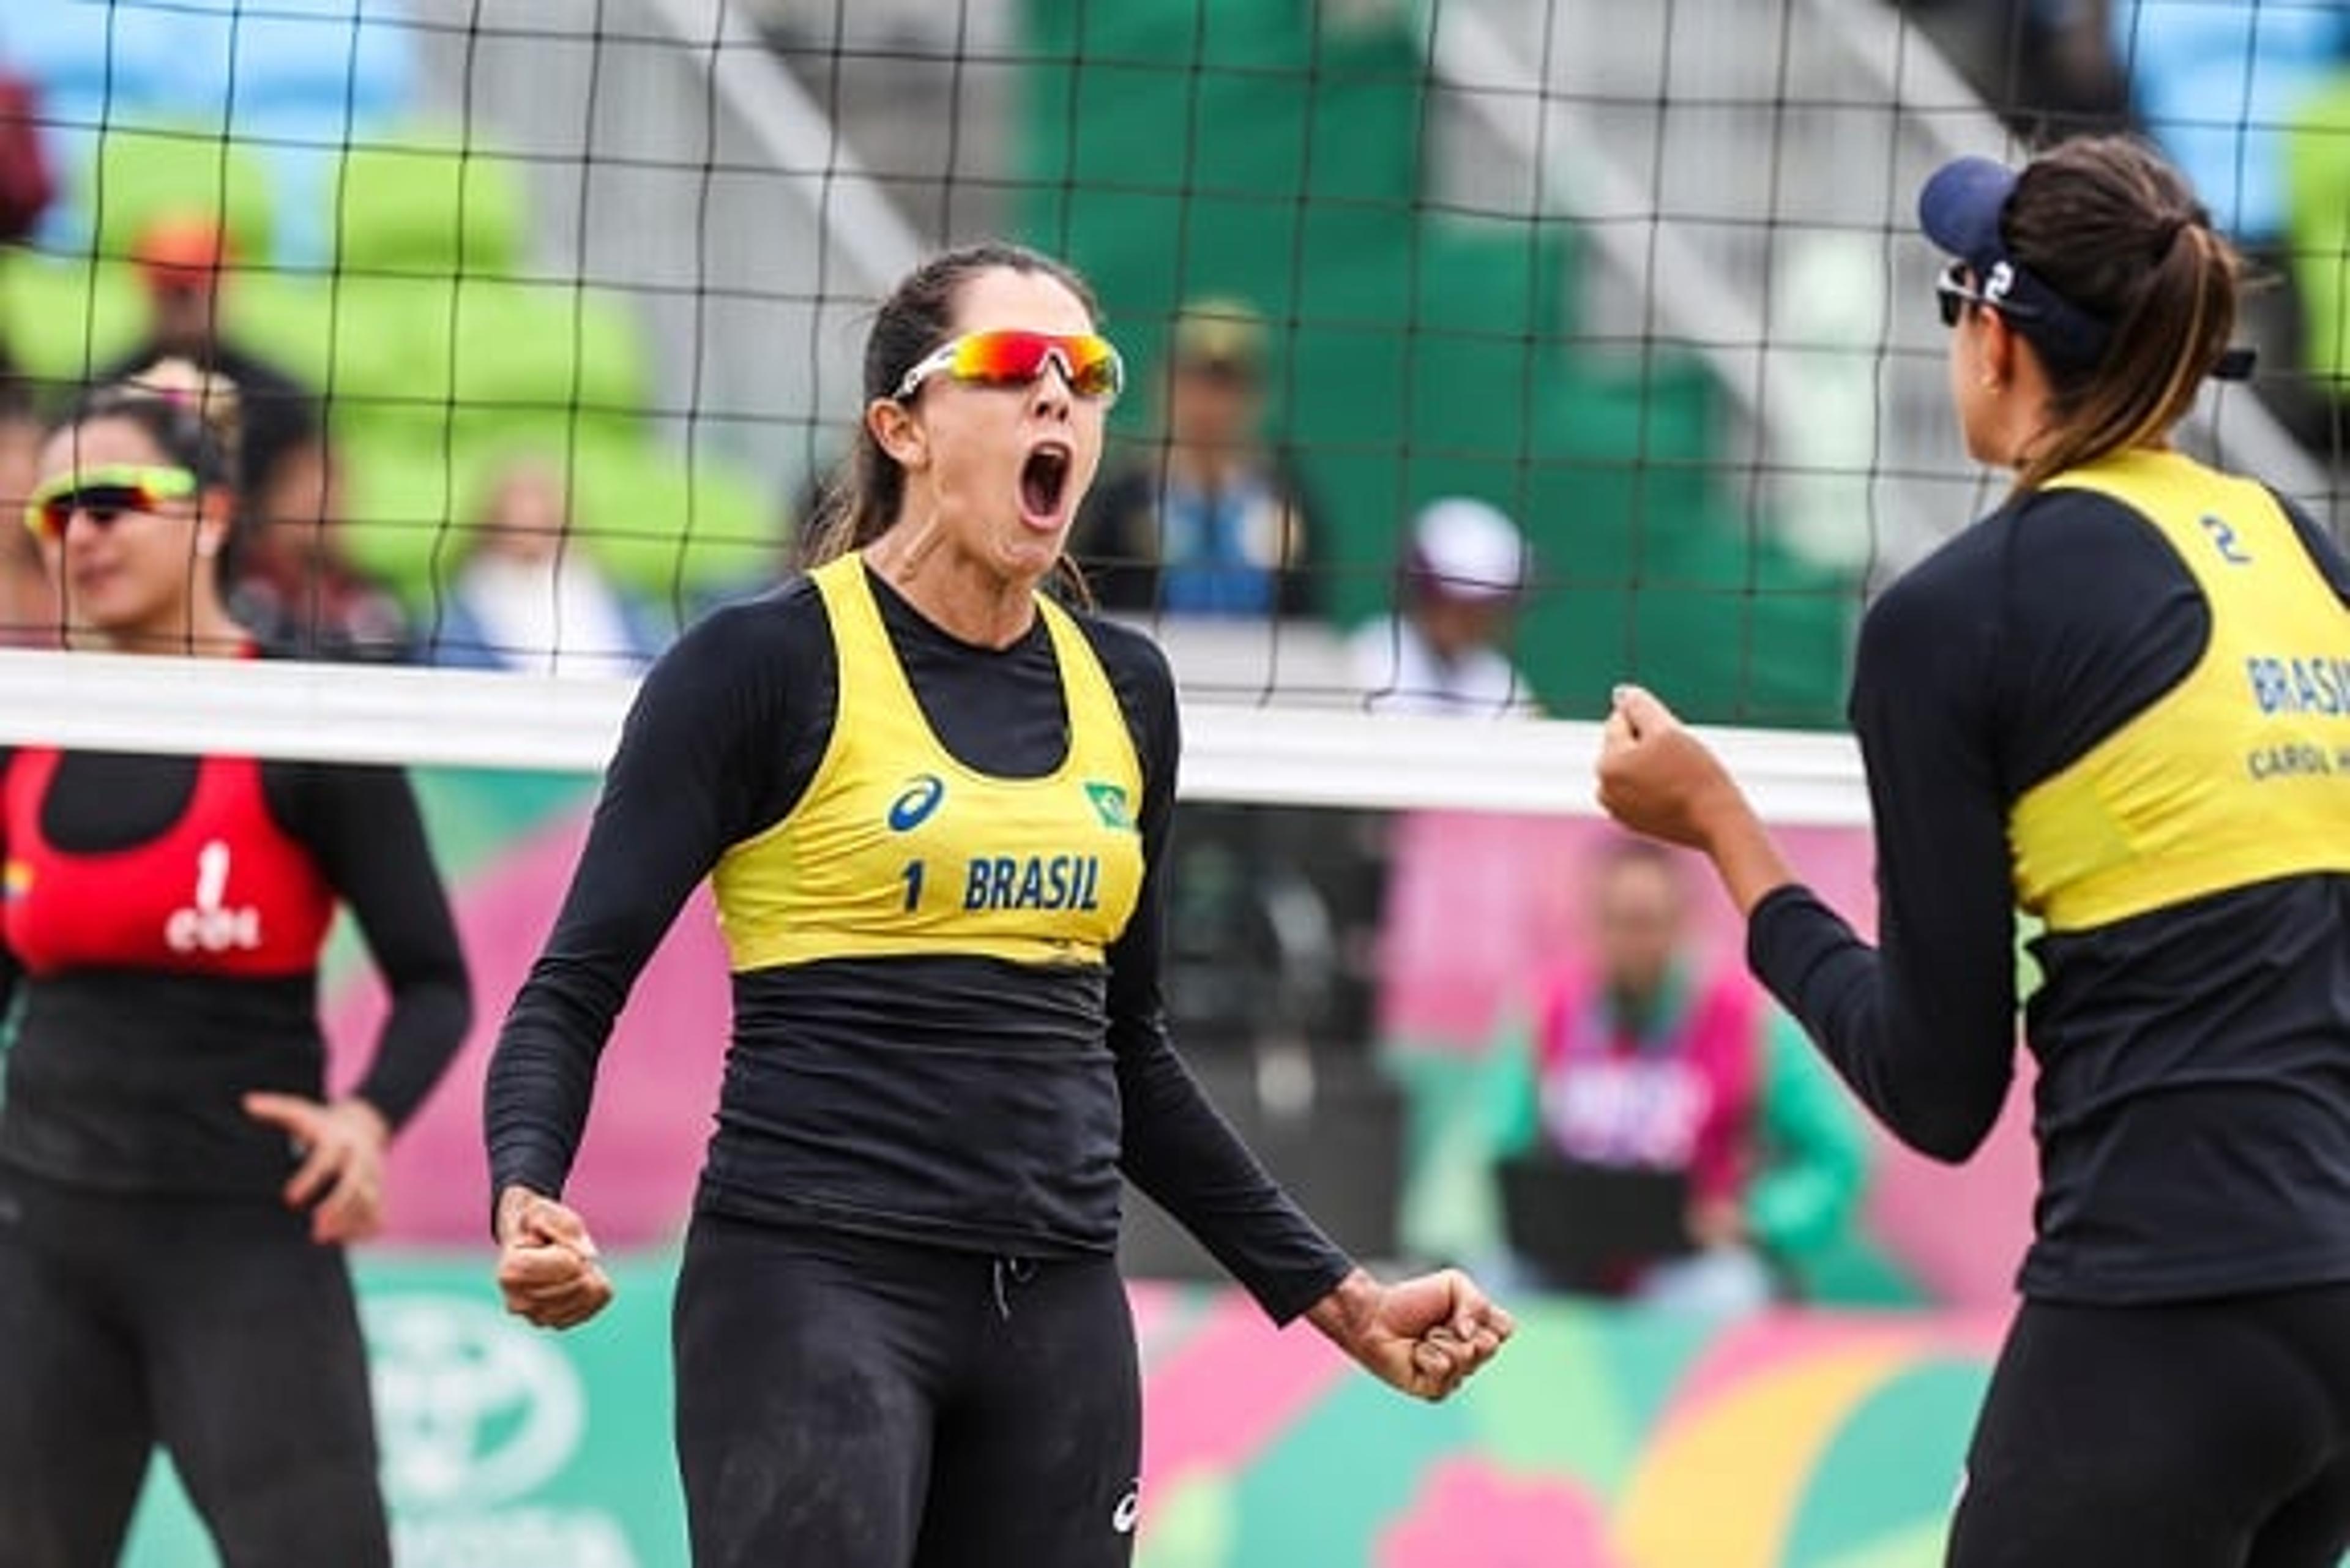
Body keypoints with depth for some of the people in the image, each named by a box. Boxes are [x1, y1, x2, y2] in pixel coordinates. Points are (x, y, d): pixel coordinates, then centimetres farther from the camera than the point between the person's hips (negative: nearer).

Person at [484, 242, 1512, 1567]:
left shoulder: (1127, 688, 13)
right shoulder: (767, 664, -4)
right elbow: (575, 990, -6)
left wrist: (1335, 1295, 19)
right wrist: (531, 1200, -25)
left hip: (1057, 1316, 6)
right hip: (815, 1291, -6)